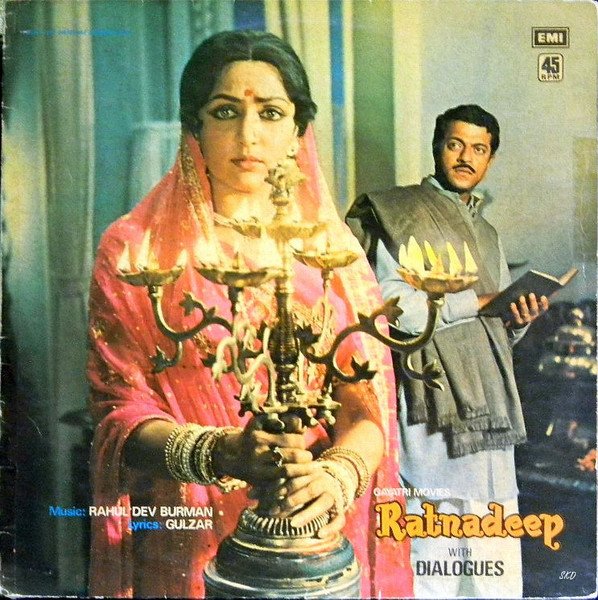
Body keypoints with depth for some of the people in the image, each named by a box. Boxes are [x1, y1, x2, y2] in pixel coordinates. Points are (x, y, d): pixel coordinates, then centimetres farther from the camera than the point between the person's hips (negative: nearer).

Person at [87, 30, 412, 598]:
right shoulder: (134, 248, -6)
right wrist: (219, 453, -26)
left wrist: (339, 474, -24)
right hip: (185, 546, -2)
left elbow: (368, 402, -3)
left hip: (321, 540, 3)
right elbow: (118, 407, -8)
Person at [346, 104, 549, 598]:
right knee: (431, 550, -5)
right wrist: (475, 302, -5)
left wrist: (518, 322, 3)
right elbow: (392, 304, -12)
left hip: (489, 412, 7)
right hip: (433, 405, -6)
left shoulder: (488, 235, 23)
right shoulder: (399, 213, 2)